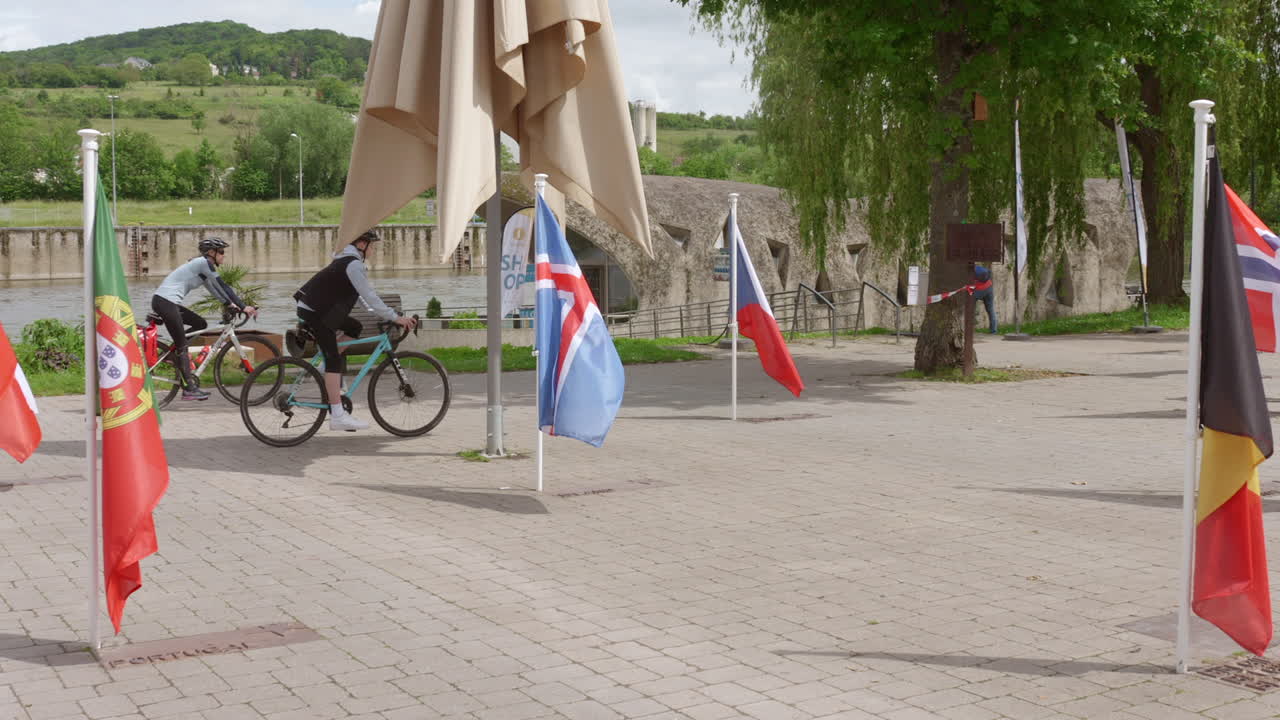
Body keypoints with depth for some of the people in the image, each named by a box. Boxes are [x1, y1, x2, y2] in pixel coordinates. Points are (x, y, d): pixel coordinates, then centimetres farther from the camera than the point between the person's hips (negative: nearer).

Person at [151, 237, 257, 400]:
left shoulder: (201, 264, 20)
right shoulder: (204, 263, -8)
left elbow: (213, 288, 30)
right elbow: (223, 286, -12)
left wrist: (229, 304, 24)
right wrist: (243, 307, -11)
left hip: (166, 301, 9)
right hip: (165, 302, -9)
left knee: (201, 324, 15)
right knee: (183, 347, -6)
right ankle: (189, 388, -3)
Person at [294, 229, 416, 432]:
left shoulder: (346, 259, 17)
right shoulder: (354, 265, -16)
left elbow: (366, 295, 20)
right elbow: (369, 297, -21)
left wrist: (390, 315, 15)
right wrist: (395, 318, -20)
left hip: (321, 309, 10)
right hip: (313, 313, -10)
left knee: (355, 328, 18)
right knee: (333, 359, -15)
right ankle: (337, 416, -21)